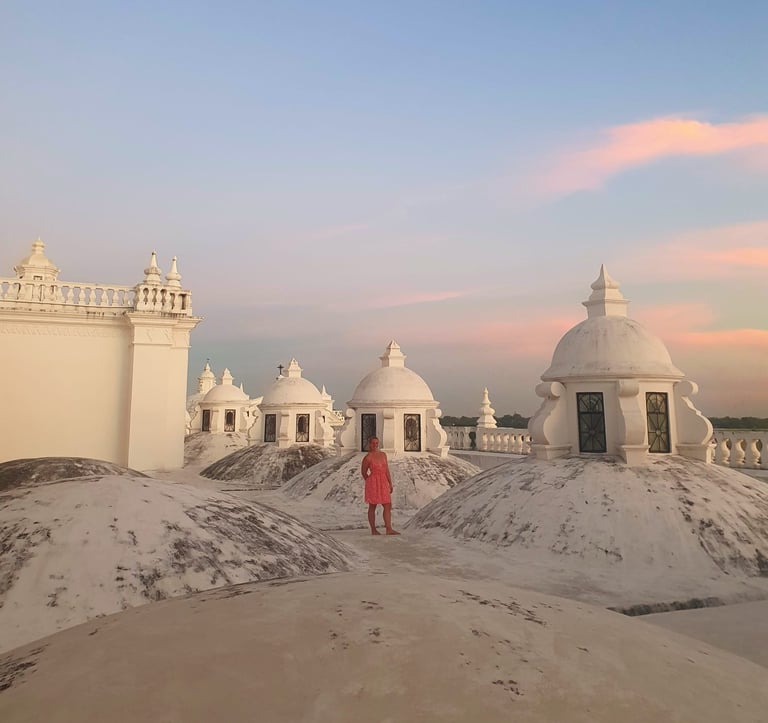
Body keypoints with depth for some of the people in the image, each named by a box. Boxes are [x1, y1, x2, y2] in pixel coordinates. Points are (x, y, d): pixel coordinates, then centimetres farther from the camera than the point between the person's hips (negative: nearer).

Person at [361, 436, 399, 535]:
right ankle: (373, 530, 13)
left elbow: (387, 470, 9)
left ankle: (389, 529, 2)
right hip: (373, 483, -6)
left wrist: (390, 483, 6)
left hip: (383, 483, 6)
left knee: (388, 506, 0)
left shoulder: (383, 455, 8)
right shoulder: (367, 457, -8)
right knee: (372, 507, 4)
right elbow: (364, 472, 3)